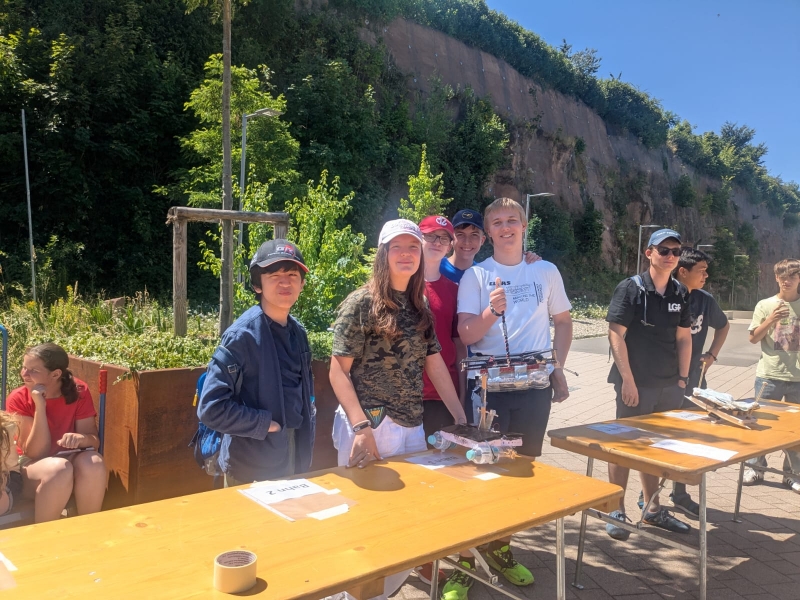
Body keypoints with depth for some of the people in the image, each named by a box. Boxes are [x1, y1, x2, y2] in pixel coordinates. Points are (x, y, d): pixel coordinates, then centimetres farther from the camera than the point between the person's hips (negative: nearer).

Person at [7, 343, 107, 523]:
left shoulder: (79, 391, -9)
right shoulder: (18, 399, -14)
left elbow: (95, 439, -10)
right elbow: (36, 452, -19)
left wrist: (80, 439, -34)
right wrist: (39, 406, -28)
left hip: (69, 458, 2)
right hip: (31, 465, -2)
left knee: (93, 463, -33)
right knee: (59, 468, -36)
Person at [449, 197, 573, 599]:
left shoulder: (546, 271, 6)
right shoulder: (475, 276, -2)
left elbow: (563, 321, 15)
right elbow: (466, 335, -8)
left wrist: (558, 368, 6)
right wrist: (491, 312, -27)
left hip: (535, 385, 3)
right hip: (488, 385, -3)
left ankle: (500, 547, 32)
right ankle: (464, 561, 10)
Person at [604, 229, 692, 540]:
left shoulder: (680, 293, 8)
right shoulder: (630, 288, -9)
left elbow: (684, 337, 14)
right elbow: (616, 335, -12)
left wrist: (682, 378, 8)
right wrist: (628, 381, -15)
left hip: (669, 386, 6)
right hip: (636, 384, -5)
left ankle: (653, 509, 30)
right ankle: (617, 511, 15)